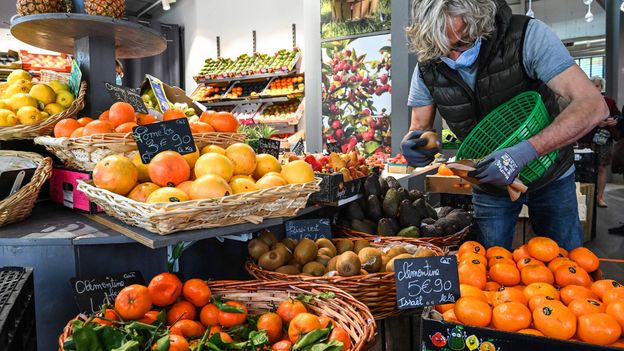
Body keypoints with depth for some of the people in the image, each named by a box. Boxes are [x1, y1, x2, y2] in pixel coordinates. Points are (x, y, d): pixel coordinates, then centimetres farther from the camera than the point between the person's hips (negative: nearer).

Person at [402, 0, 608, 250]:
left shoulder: (527, 36, -25)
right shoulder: (427, 68, -15)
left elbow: (593, 106, -31)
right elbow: (419, 128, -5)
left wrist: (525, 152, -46)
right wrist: (414, 144, -31)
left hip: (550, 175, -1)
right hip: (489, 183, 2)